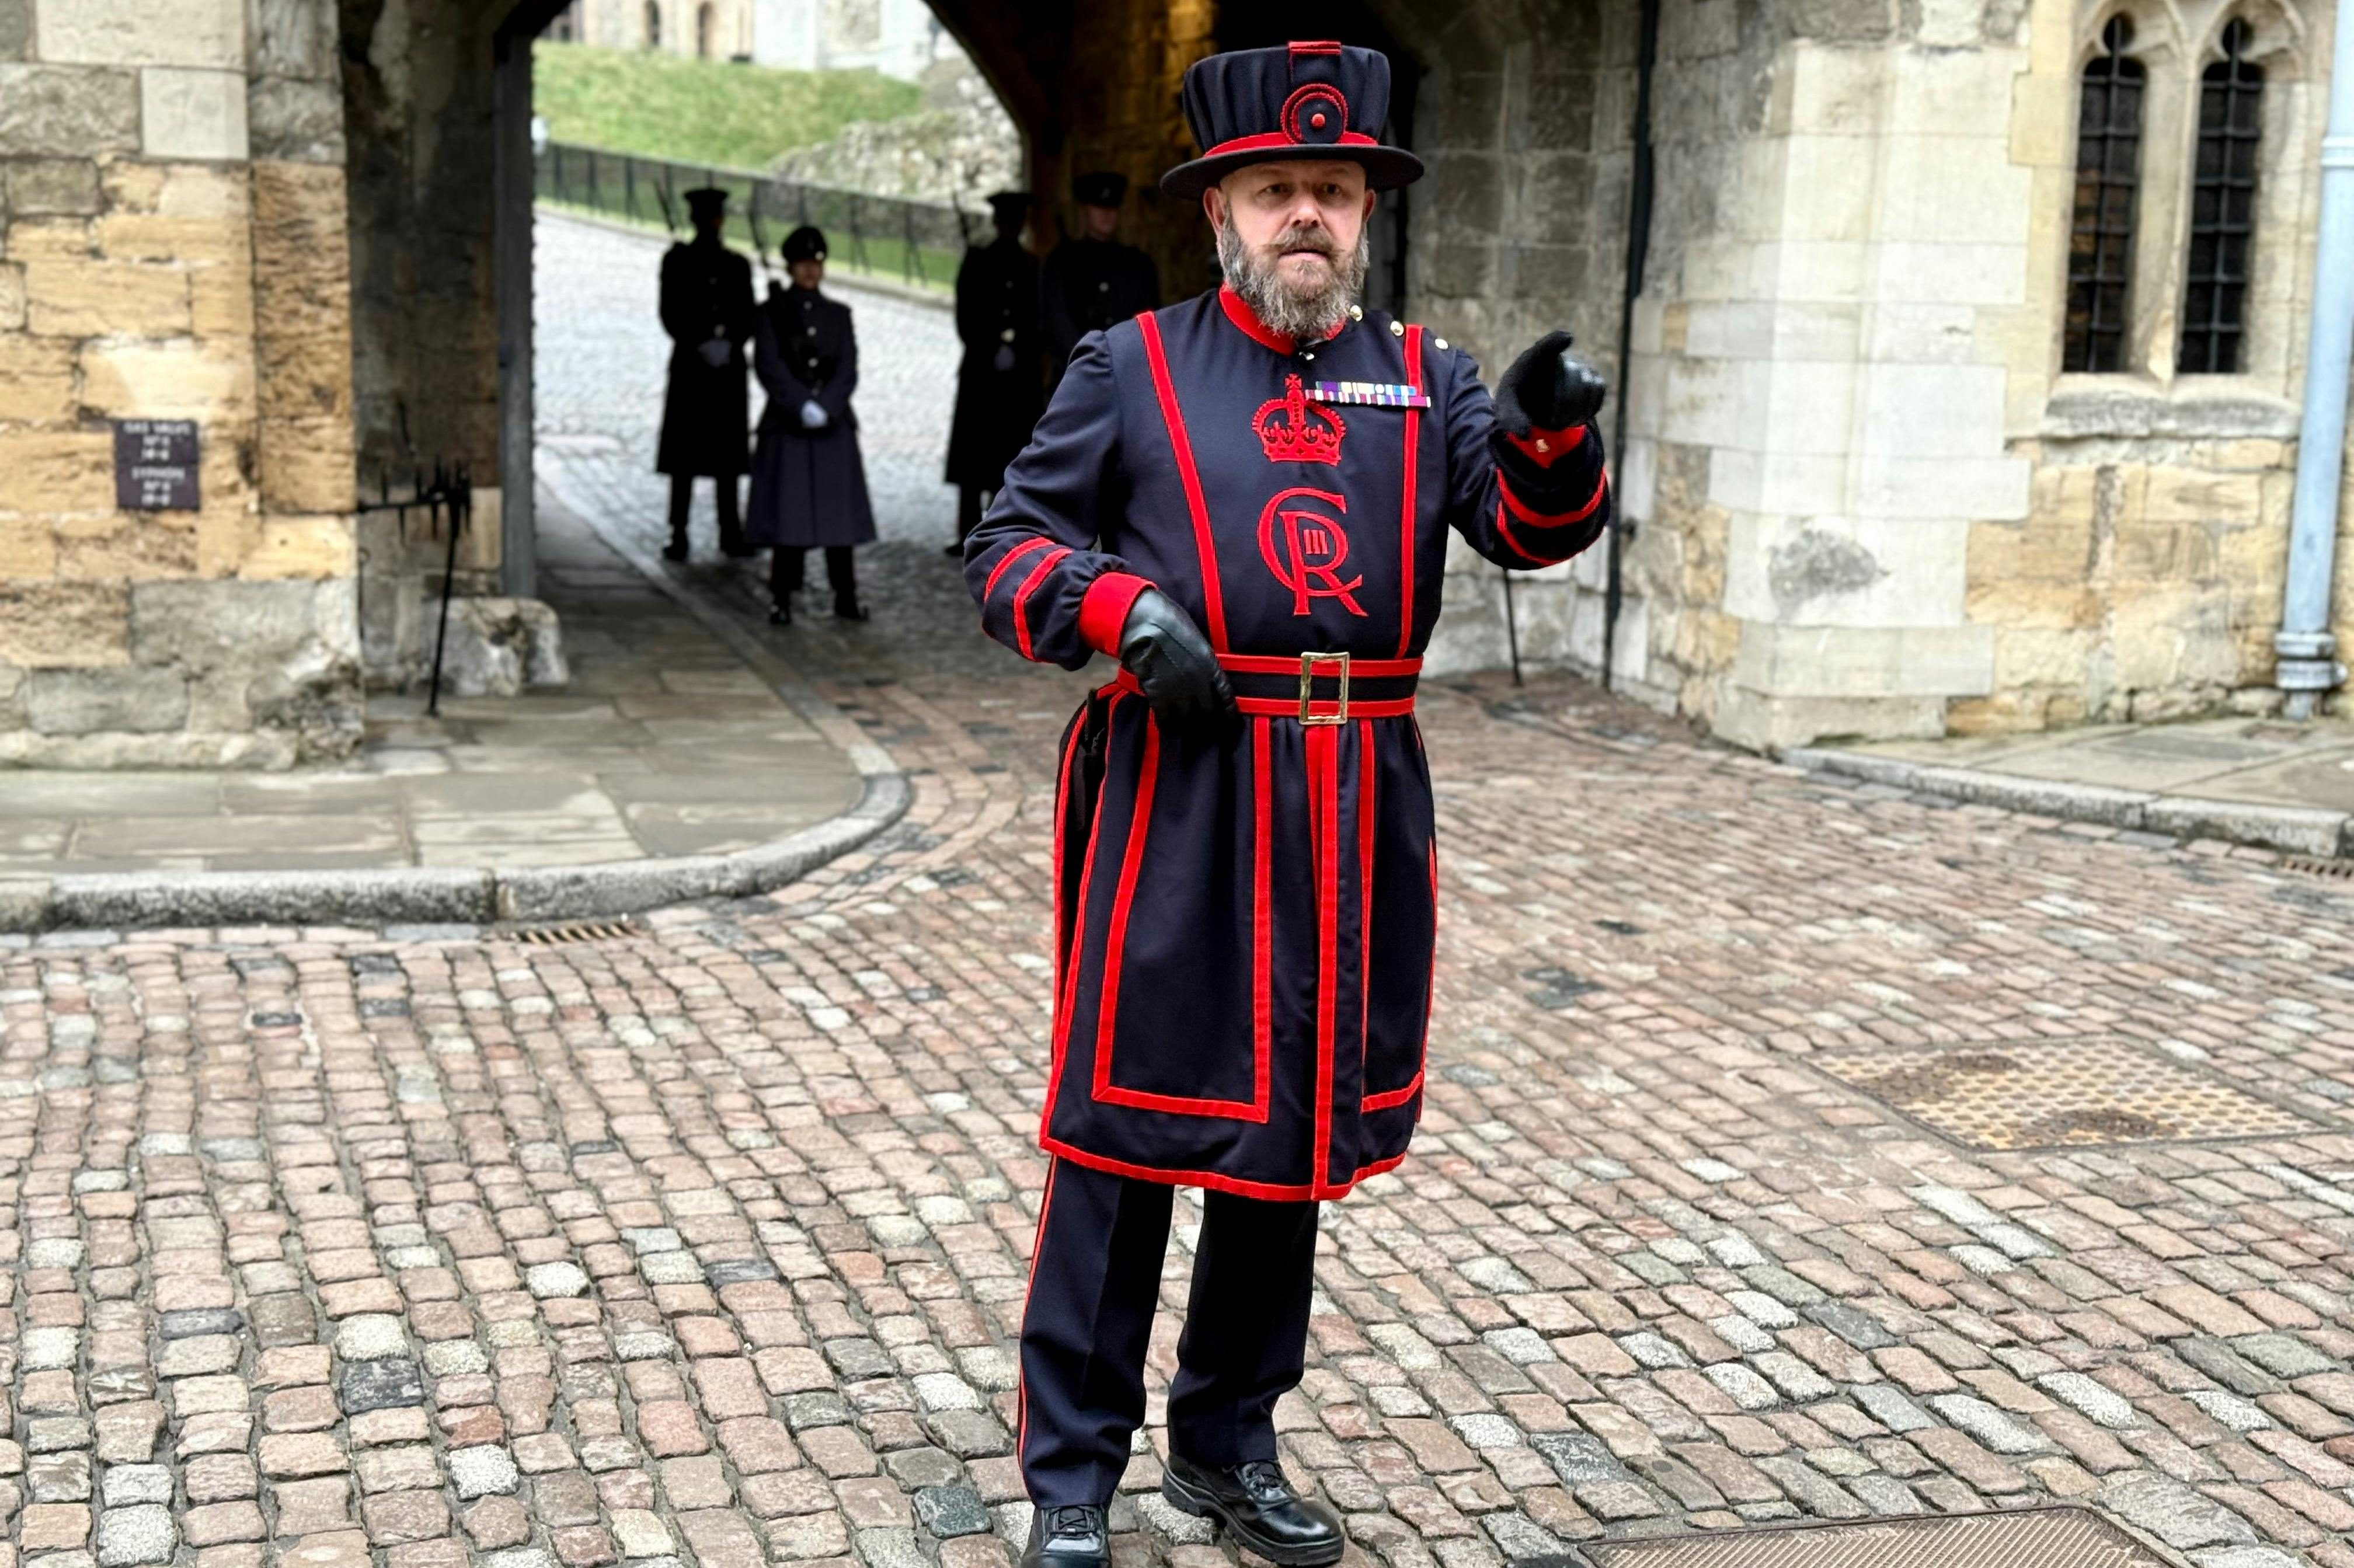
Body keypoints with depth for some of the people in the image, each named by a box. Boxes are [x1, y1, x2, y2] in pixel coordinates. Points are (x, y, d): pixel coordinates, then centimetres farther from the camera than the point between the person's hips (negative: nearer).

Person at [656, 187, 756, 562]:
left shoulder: (737, 265, 10)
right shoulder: (677, 261, 3)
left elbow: (747, 318, 7)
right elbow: (671, 315, -3)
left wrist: (729, 345, -11)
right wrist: (700, 346, -14)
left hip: (728, 366, 2)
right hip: (689, 367, -2)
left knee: (727, 453, 5)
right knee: (685, 453, -4)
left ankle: (731, 534, 10)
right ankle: (679, 535, -2)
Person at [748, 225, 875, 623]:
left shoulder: (839, 315, 10)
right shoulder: (772, 313, 3)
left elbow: (848, 371, 2)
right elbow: (768, 368, -7)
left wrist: (825, 408, -14)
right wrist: (803, 407, -17)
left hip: (835, 426, 2)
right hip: (786, 426, -2)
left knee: (838, 509, 1)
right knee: (787, 511, -3)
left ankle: (846, 597, 5)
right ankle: (782, 598, 0)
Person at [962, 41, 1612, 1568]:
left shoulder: (1422, 377, 12)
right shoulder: (1131, 368, 4)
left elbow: (1533, 527, -1)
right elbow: (1008, 547, 3)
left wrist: (1552, 427, -22)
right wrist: (1119, 607, -16)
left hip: (1355, 813, 4)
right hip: (1175, 802, -3)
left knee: (1300, 1125, 12)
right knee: (1125, 1130, 0)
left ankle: (1230, 1444, 29)